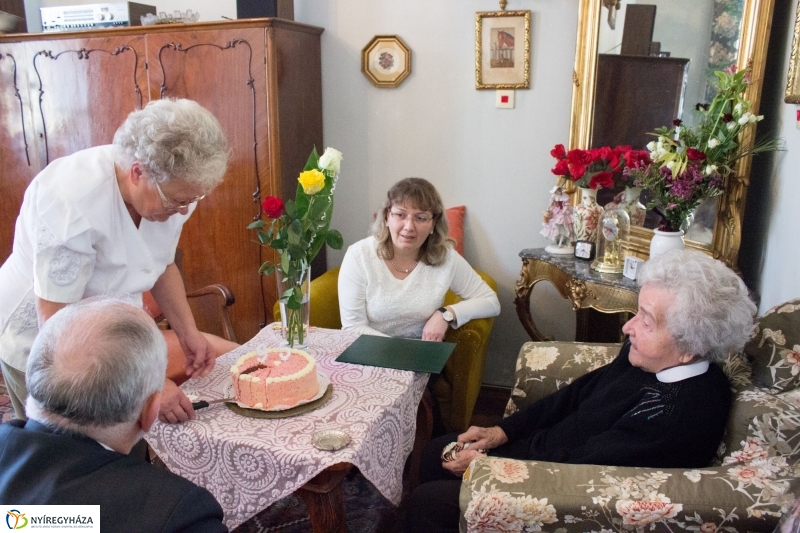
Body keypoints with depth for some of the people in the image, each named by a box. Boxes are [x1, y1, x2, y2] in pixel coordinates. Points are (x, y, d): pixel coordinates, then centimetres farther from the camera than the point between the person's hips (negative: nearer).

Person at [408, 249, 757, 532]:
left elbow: (577, 466, -27)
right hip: (549, 449, 8)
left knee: (427, 502, -7)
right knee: (438, 451, 11)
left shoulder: (682, 409, -32)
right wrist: (503, 431, 2)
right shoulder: (651, 357, -7)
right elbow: (580, 392, 5)